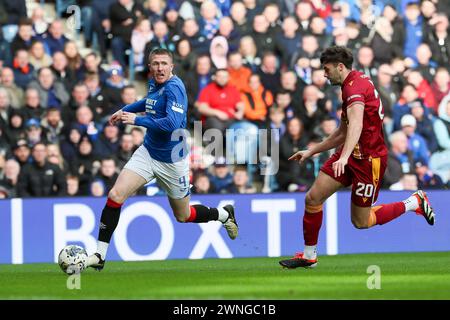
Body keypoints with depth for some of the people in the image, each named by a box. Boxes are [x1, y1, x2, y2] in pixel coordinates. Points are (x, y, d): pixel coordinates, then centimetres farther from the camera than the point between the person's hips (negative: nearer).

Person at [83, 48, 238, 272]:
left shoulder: (174, 88, -22)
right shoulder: (154, 84, 2)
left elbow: (172, 124, -35)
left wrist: (137, 120, -31)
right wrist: (125, 110, 22)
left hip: (172, 161, -6)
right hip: (147, 153, 6)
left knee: (183, 216, 12)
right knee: (115, 195, -13)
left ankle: (224, 214, 43)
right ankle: (100, 255, -9)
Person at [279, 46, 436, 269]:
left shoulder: (355, 86, -21)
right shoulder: (352, 85, 14)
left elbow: (356, 123, -40)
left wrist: (344, 157, -53)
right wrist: (312, 151, 24)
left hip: (369, 159, -10)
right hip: (351, 154, 10)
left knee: (360, 222, 0)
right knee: (312, 198, -1)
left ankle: (414, 203, 17)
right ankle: (309, 256, 10)